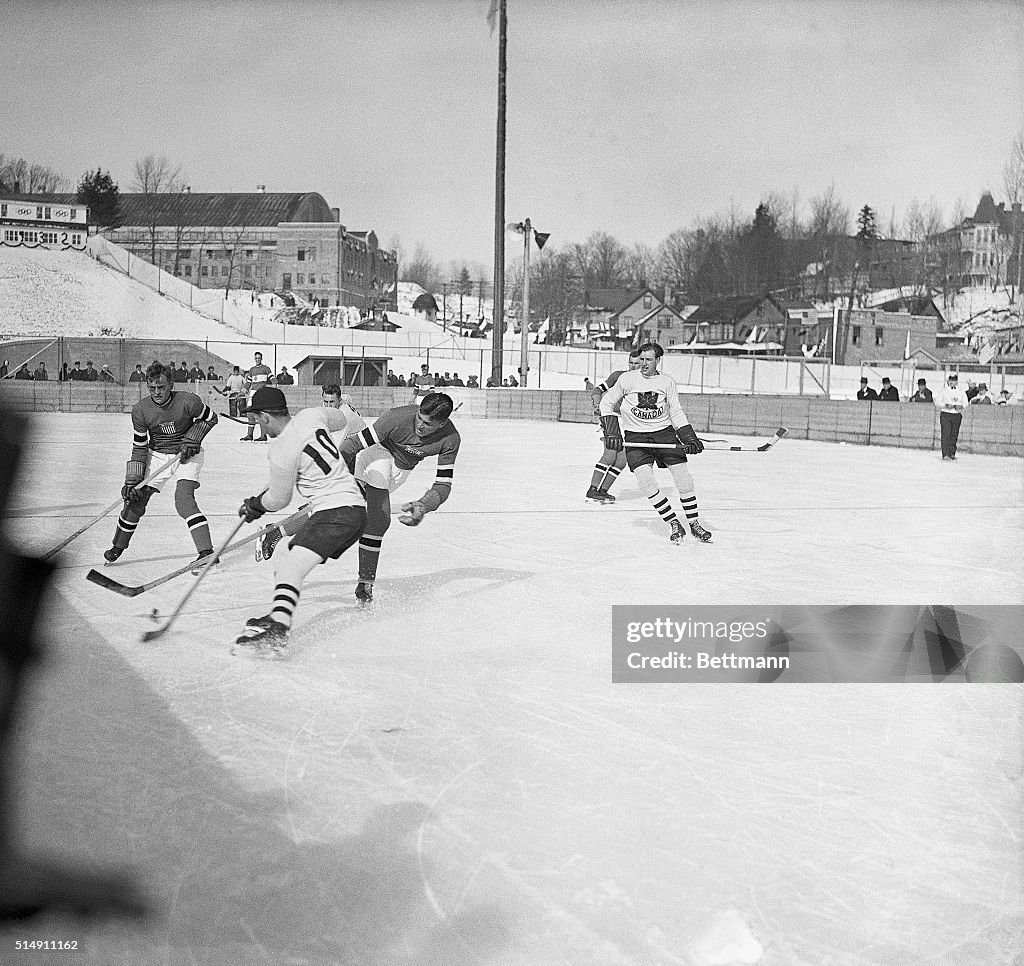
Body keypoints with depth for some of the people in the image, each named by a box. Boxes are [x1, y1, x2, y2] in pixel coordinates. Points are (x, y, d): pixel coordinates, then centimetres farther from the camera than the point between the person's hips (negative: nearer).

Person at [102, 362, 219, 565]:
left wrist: (192, 439, -16)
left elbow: (210, 418, -3)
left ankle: (206, 552, -23)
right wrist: (132, 480, -12)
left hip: (186, 455, -3)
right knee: (135, 500, 1)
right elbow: (139, 447, -8)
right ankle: (117, 548, 24)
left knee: (183, 500, -23)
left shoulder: (188, 401, -23)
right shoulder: (140, 410, -16)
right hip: (156, 455, 3)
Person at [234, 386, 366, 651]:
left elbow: (277, 500, 0)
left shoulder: (281, 452, -14)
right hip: (355, 507, 10)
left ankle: (276, 631, -39)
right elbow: (340, 419, 31)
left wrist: (255, 505, 22)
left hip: (335, 512, -10)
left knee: (290, 566, -23)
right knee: (284, 562, 15)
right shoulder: (311, 416, 7)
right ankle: (278, 616, 18)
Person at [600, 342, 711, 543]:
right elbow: (607, 403, 5)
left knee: (683, 478, -4)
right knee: (645, 480, -18)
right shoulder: (627, 379, -3)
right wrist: (611, 432, -5)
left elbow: (676, 413, 6)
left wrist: (689, 438, -5)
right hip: (635, 437, -1)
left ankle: (694, 523, 13)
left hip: (664, 433, 1)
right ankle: (673, 524, -5)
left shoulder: (667, 382, 1)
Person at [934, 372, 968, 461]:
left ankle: (952, 453, 11)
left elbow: (965, 403, 12)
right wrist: (946, 405, -16)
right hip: (945, 414, -3)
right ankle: (945, 454, -12)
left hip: (957, 415, 3)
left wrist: (961, 406, -10)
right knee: (946, 434, -10)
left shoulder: (961, 391, 12)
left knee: (954, 435, 3)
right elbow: (937, 401, -1)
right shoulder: (943, 390, 4)